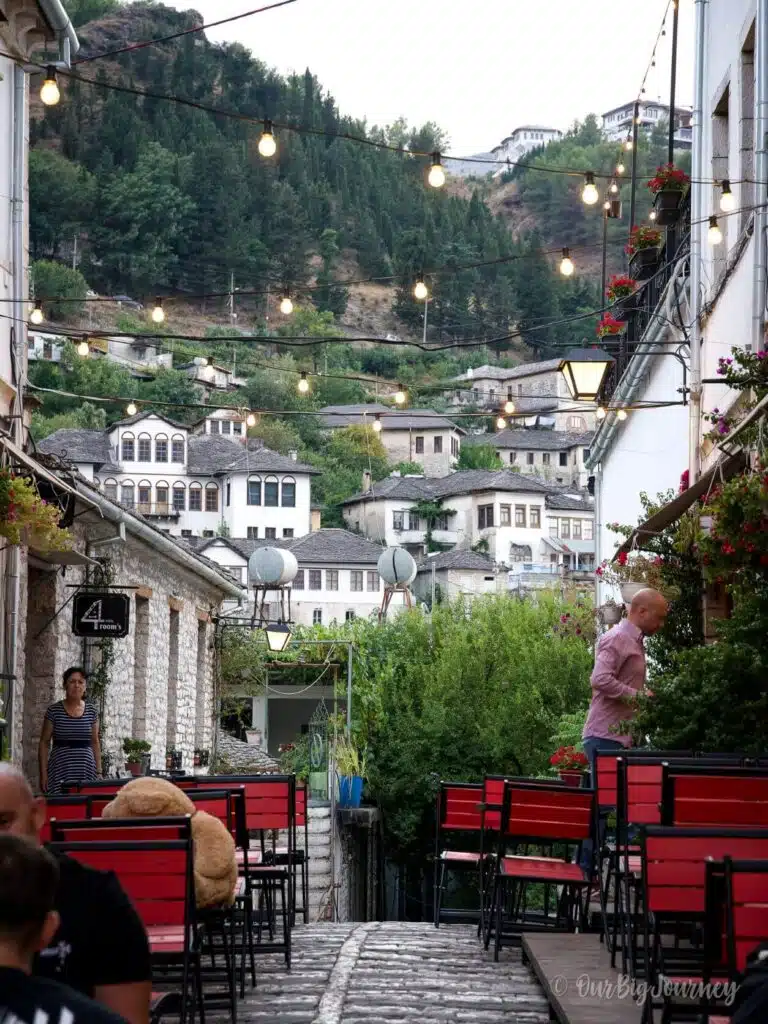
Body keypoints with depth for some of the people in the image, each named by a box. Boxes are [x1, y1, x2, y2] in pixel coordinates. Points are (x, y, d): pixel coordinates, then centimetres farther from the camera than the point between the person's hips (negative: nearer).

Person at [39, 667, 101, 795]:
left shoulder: (92, 712, 9)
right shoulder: (54, 711, 2)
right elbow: (44, 743, 4)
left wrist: (99, 772, 8)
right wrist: (43, 774, -4)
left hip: (87, 770, 2)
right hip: (61, 770, -2)